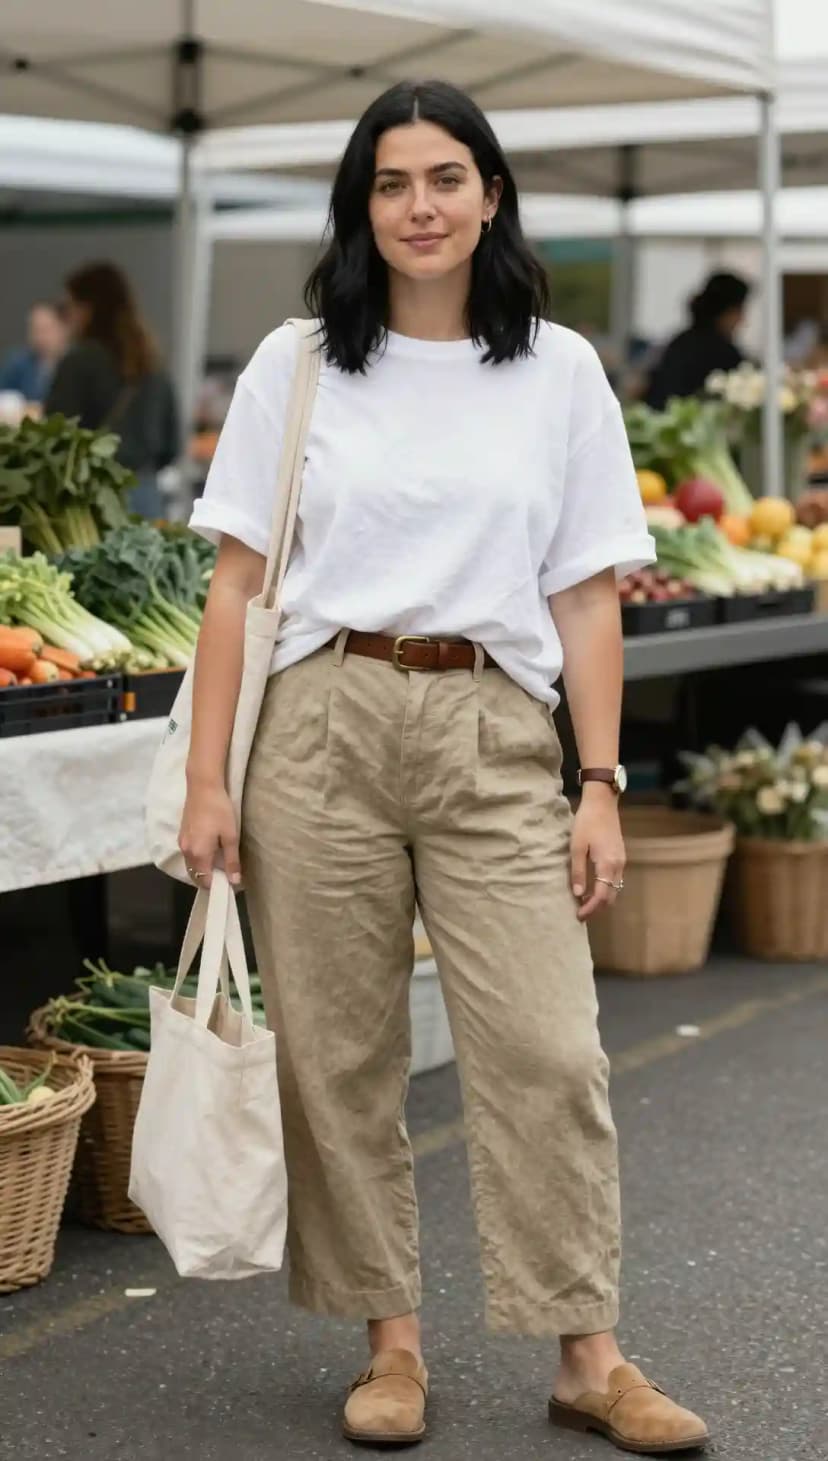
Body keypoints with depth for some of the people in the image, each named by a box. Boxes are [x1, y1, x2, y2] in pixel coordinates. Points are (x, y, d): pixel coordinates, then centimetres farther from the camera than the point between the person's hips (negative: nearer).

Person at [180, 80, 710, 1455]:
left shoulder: (560, 371, 6)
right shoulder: (295, 365, 5)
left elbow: (586, 599, 6)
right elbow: (238, 582, 4)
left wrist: (602, 786, 0)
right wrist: (207, 780, -2)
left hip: (496, 736, 0)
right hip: (322, 726, 0)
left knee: (549, 1053, -4)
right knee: (340, 1058, 4)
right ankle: (391, 1342, 18)